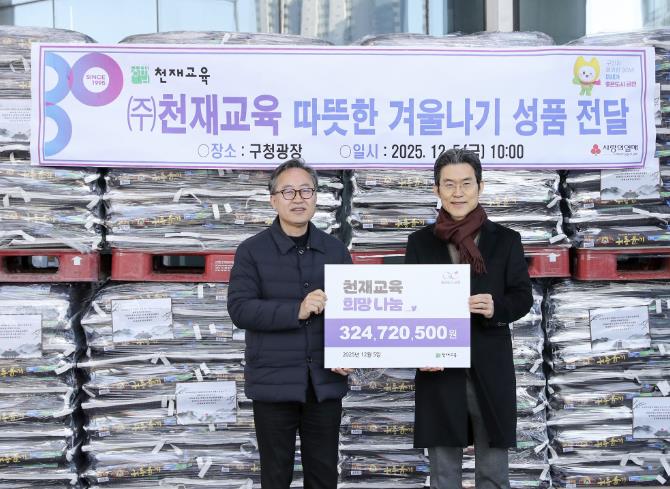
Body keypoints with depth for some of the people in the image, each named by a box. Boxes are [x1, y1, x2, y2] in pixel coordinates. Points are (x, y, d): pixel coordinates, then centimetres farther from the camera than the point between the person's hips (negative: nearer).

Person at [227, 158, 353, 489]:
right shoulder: (252, 251, -2)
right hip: (274, 383, -3)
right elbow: (239, 308, -13)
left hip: (326, 383, 3)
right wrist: (297, 310, -22)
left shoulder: (336, 250, 8)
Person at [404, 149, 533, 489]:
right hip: (439, 371, 1)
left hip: (491, 372, 0)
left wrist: (496, 307, -20)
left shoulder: (506, 240, 4)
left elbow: (523, 297, 3)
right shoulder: (420, 242, 6)